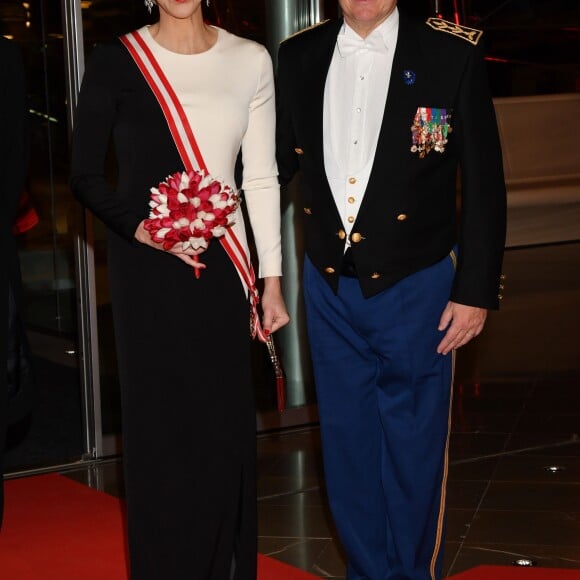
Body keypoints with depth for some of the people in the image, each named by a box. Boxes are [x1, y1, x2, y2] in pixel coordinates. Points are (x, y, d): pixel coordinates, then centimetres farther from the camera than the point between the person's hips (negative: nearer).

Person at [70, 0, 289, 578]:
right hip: (145, 269, -2)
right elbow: (84, 175, 1)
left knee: (226, 425, 6)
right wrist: (141, 228, -15)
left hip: (220, 264, 2)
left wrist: (271, 281, 6)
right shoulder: (115, 62, -3)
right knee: (161, 425, 4)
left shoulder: (249, 60, 4)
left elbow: (261, 178, 6)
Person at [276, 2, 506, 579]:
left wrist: (476, 290, -8)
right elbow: (280, 159, 9)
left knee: (413, 445, 8)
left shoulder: (453, 52, -8)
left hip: (414, 286, -3)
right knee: (348, 442, 14)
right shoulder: (298, 55, 2)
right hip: (330, 287, 3)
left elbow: (483, 181, -6)